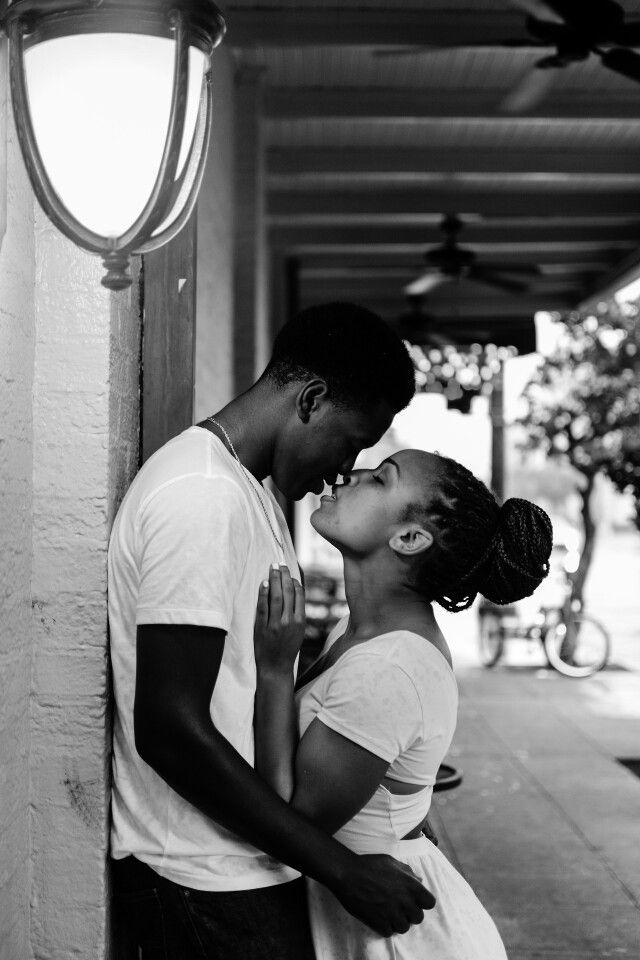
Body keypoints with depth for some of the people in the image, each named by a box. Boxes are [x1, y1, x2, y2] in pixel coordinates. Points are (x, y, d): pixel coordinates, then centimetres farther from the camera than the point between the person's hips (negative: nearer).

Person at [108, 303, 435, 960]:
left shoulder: (244, 489, 12)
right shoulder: (204, 496, -21)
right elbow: (170, 730, -25)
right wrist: (341, 869, -21)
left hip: (241, 869, 10)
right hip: (210, 886, -10)